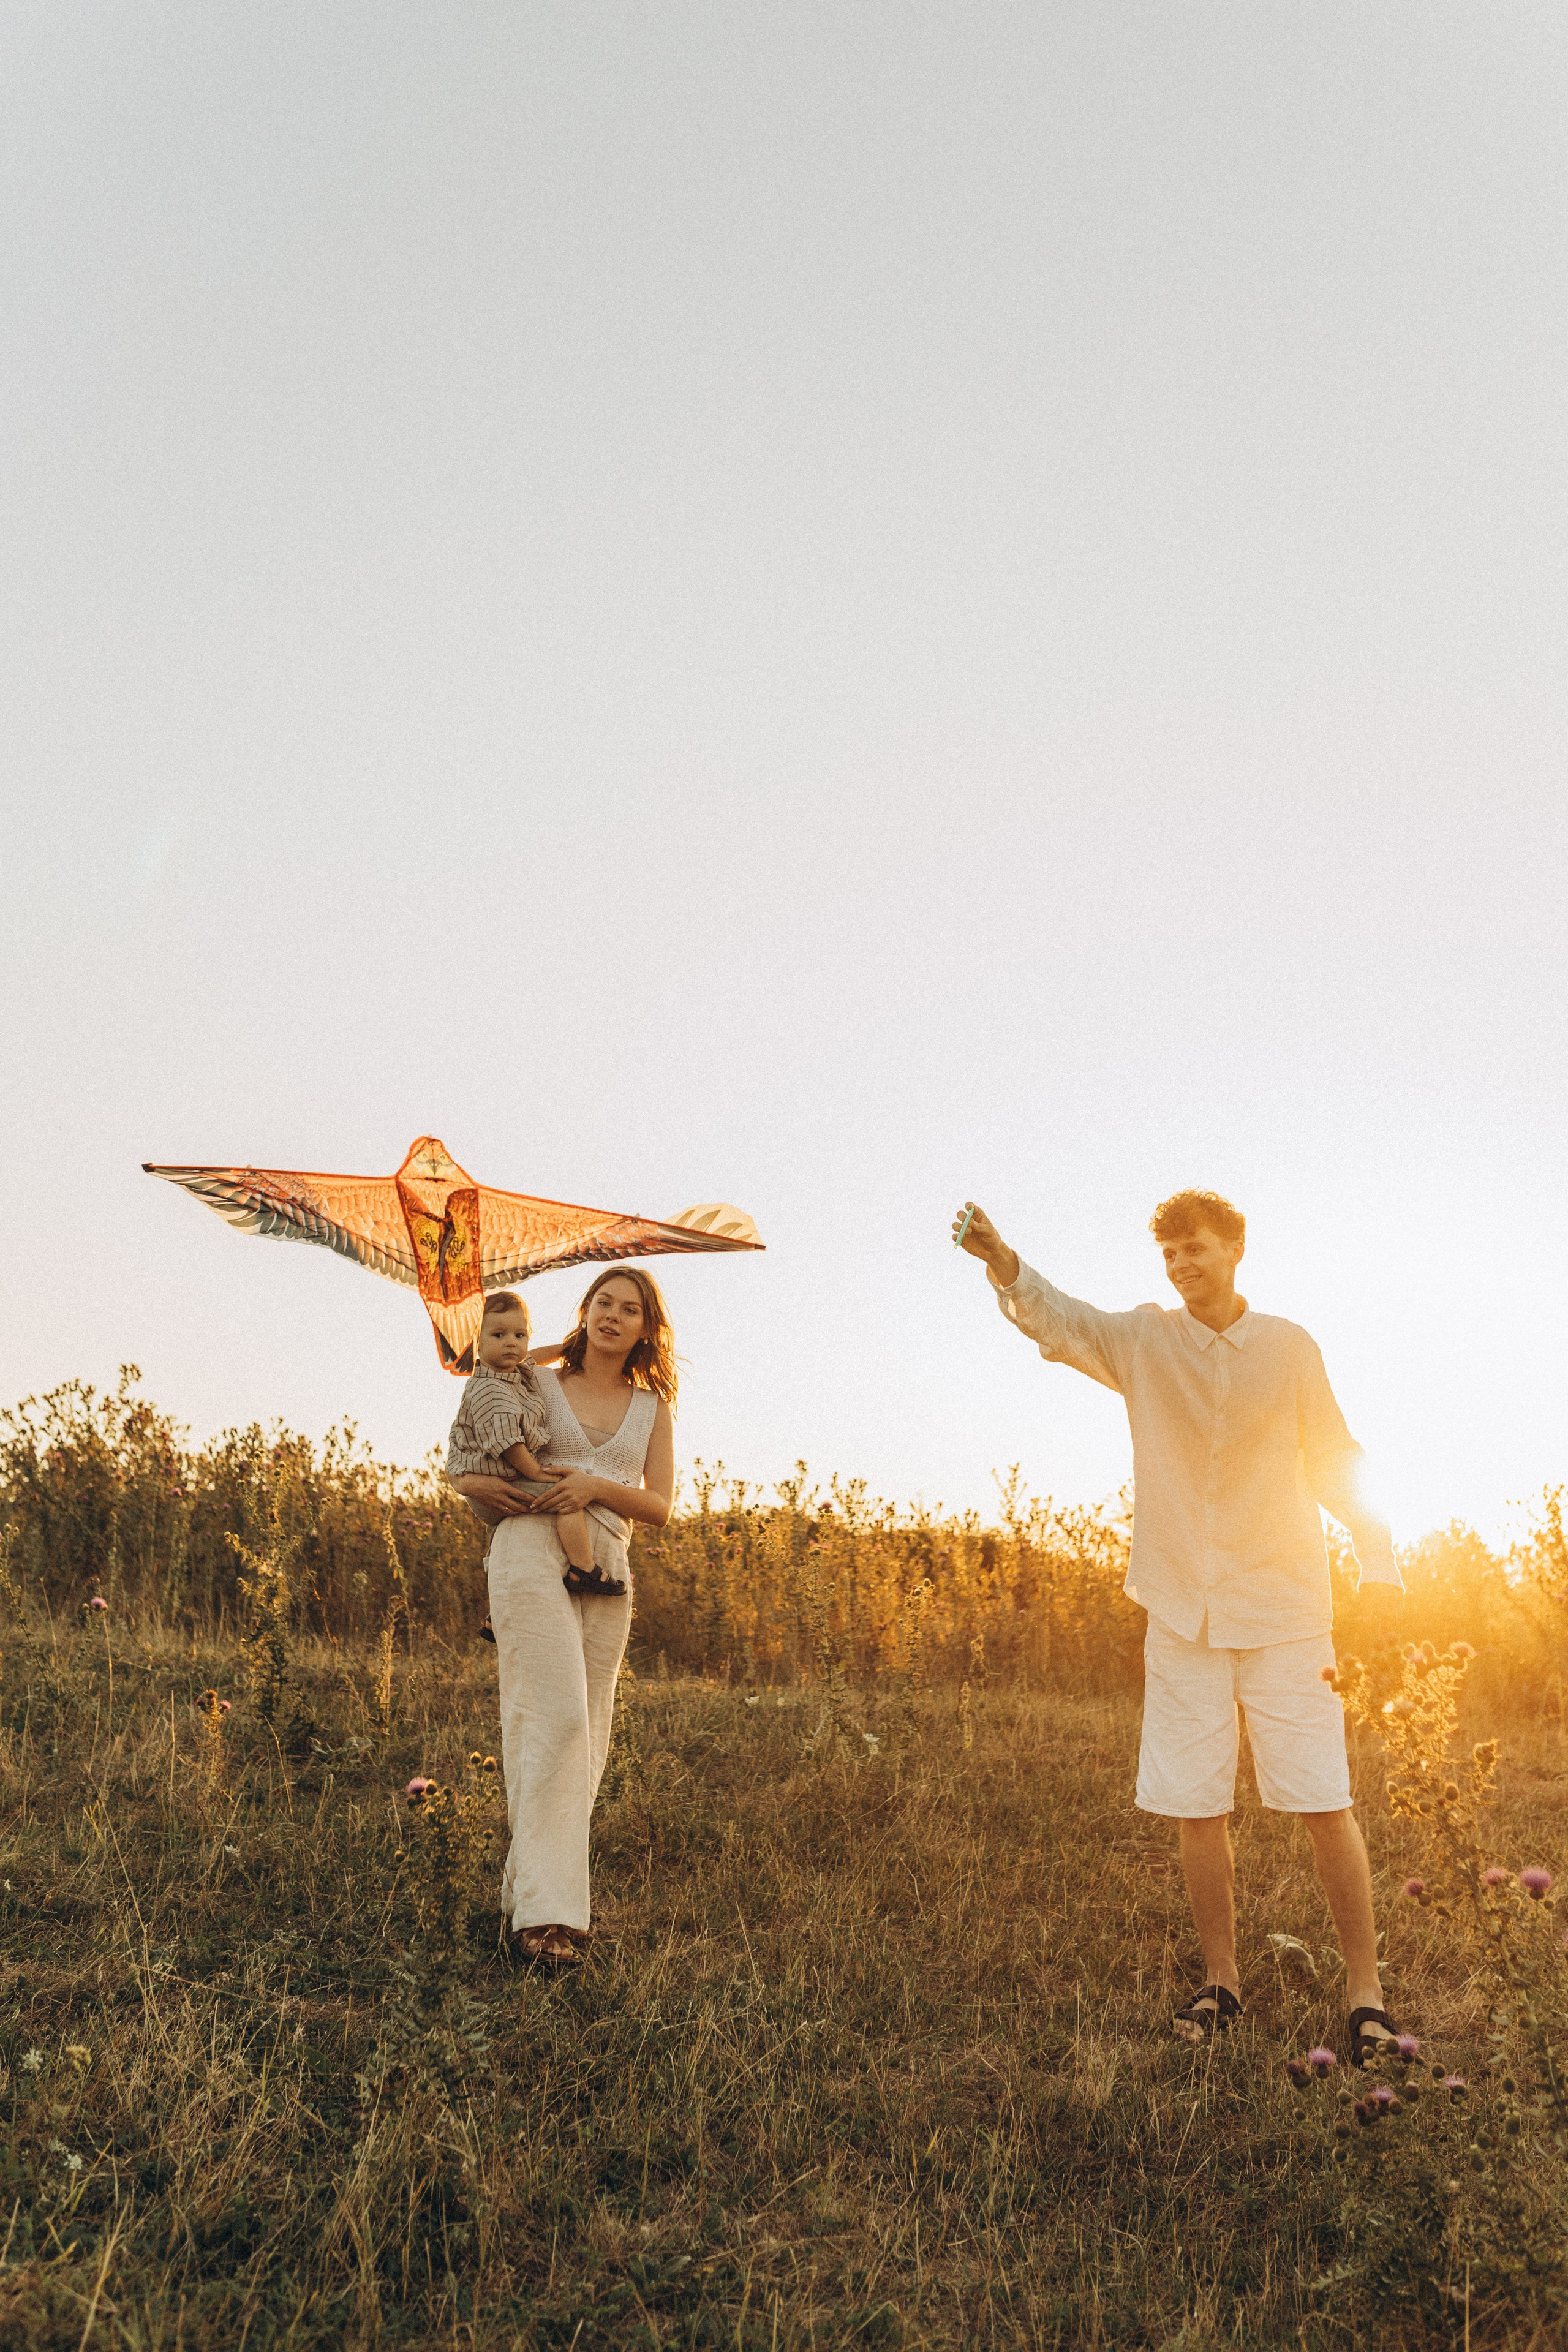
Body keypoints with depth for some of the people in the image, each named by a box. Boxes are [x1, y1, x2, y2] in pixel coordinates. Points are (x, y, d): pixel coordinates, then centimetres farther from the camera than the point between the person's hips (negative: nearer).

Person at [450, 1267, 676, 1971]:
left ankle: (528, 1880, 19)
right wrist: (482, 1485, -6)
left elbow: (659, 1506, 9)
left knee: (588, 1733, 4)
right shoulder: (538, 1387, 13)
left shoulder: (652, 1406, 17)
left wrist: (596, 1485, -8)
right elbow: (463, 1469, 17)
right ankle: (545, 1910, -15)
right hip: (531, 1550, -4)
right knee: (553, 1718, -15)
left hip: (605, 1568, 4)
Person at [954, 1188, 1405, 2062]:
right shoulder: (1143, 1342, 1)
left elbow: (1336, 1465, 7)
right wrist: (1003, 1262, -34)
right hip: (1182, 1615, 2)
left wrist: (1383, 1572, 4)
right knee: (1198, 1810, 8)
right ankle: (1223, 1981, 25)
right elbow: (1059, 1320, -15)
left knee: (1326, 1806, 0)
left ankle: (1367, 1992, 16)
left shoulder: (1290, 1348, 0)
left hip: (1284, 1613, -1)